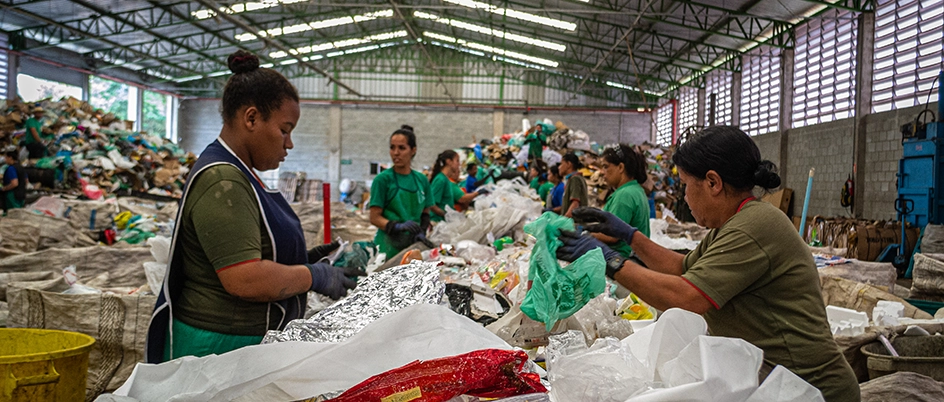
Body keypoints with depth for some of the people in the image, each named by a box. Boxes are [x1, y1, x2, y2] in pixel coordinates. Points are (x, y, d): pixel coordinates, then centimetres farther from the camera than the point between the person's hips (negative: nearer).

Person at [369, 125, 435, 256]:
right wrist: (398, 226, -22)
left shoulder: (422, 180, 9)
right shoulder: (383, 179, -4)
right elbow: (375, 218, -6)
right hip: (388, 248, -4)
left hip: (414, 245, 4)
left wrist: (421, 232, -5)